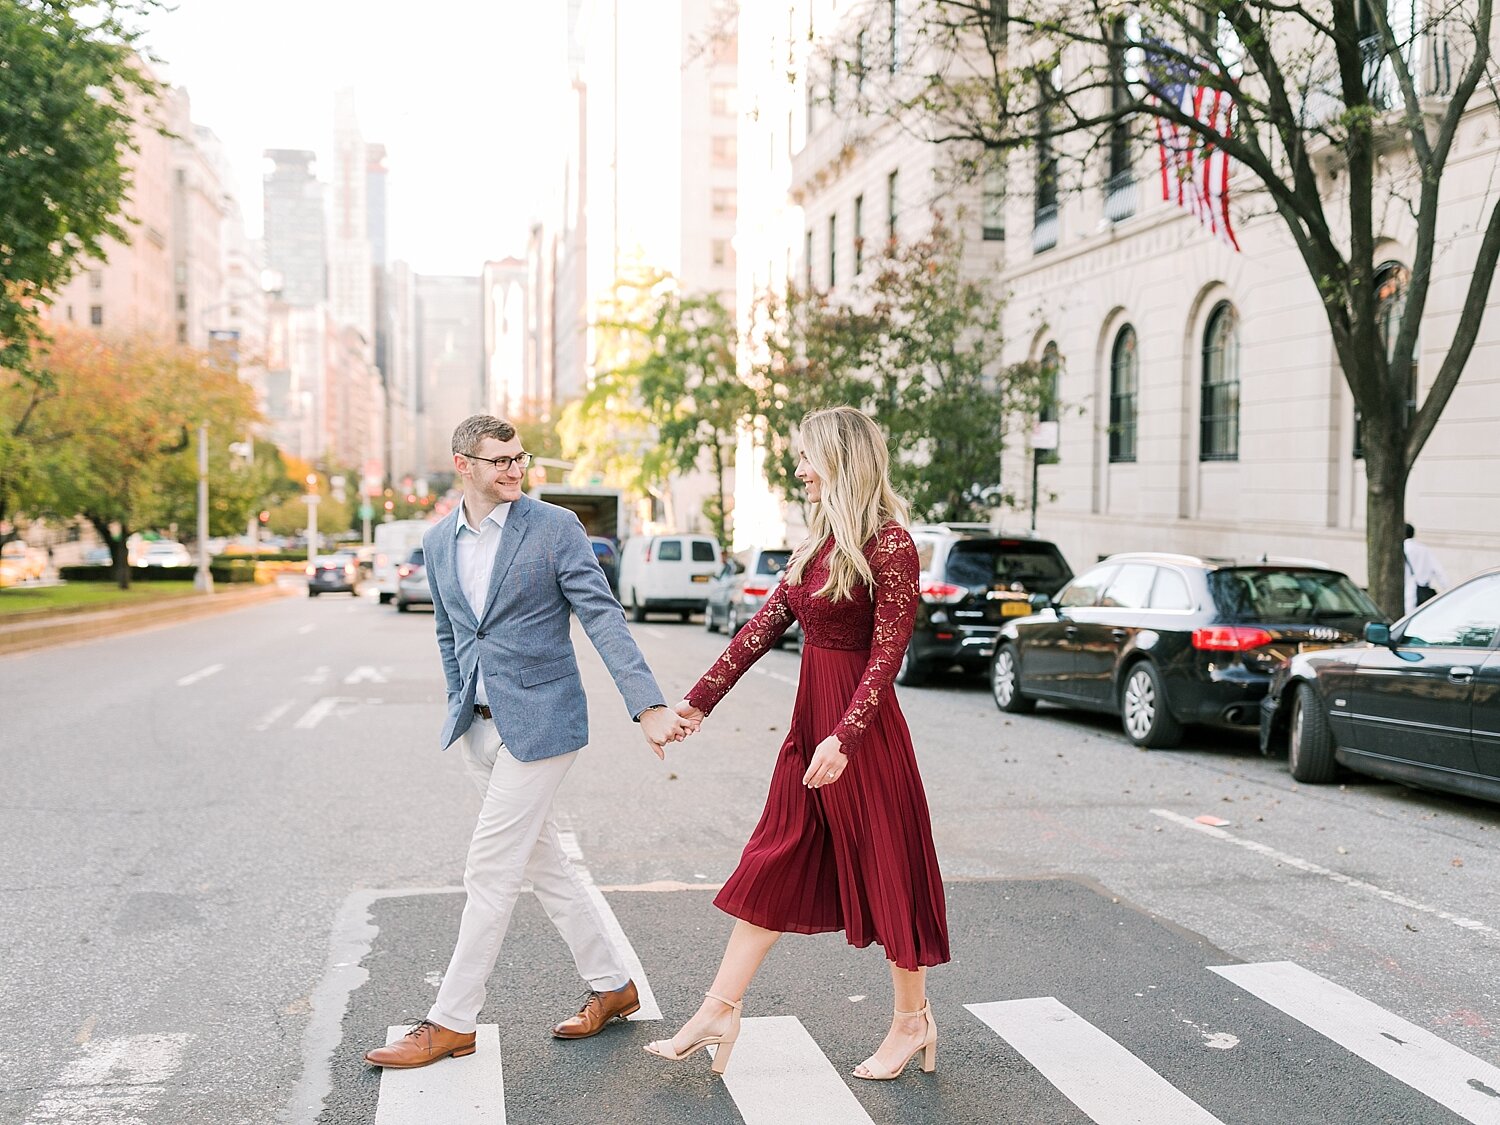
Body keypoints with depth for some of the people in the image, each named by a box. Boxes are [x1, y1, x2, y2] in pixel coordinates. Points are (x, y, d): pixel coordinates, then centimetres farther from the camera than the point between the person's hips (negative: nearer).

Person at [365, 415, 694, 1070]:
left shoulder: (555, 527, -9)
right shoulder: (438, 542, 8)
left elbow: (602, 617, -15)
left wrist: (649, 706, -24)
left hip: (539, 719, -6)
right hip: (478, 723, 6)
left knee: (490, 870, -3)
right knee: (543, 862, 14)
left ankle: (452, 1022, 9)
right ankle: (612, 986, 29)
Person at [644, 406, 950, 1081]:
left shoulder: (889, 544, -15)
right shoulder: (819, 542, 10)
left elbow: (886, 654, -18)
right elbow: (763, 626, 9)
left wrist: (844, 738, -25)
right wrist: (698, 701, 8)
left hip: (862, 724, -8)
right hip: (810, 718, 8)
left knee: (887, 868, 5)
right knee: (774, 863, 10)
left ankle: (913, 1020, 23)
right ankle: (719, 1012, 18)